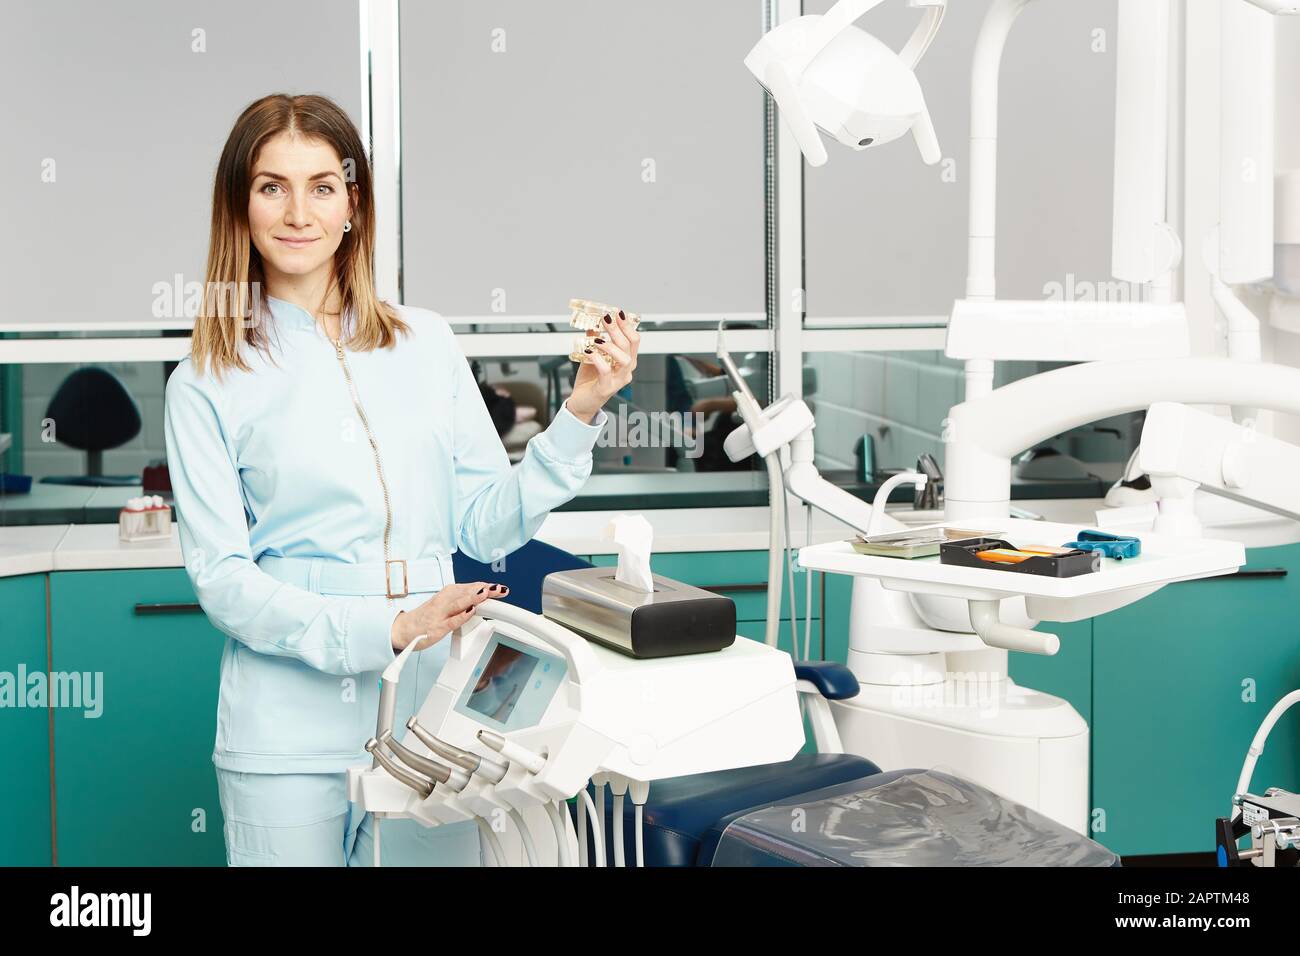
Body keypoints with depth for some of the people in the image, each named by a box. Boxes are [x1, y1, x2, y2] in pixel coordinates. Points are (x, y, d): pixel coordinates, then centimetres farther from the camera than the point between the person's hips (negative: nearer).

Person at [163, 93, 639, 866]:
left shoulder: (427, 346, 7)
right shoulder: (209, 385, -1)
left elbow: (488, 525, 8)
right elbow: (221, 577, -6)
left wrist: (580, 412, -5)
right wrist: (384, 630, -18)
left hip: (431, 713, 2)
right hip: (289, 732, -2)